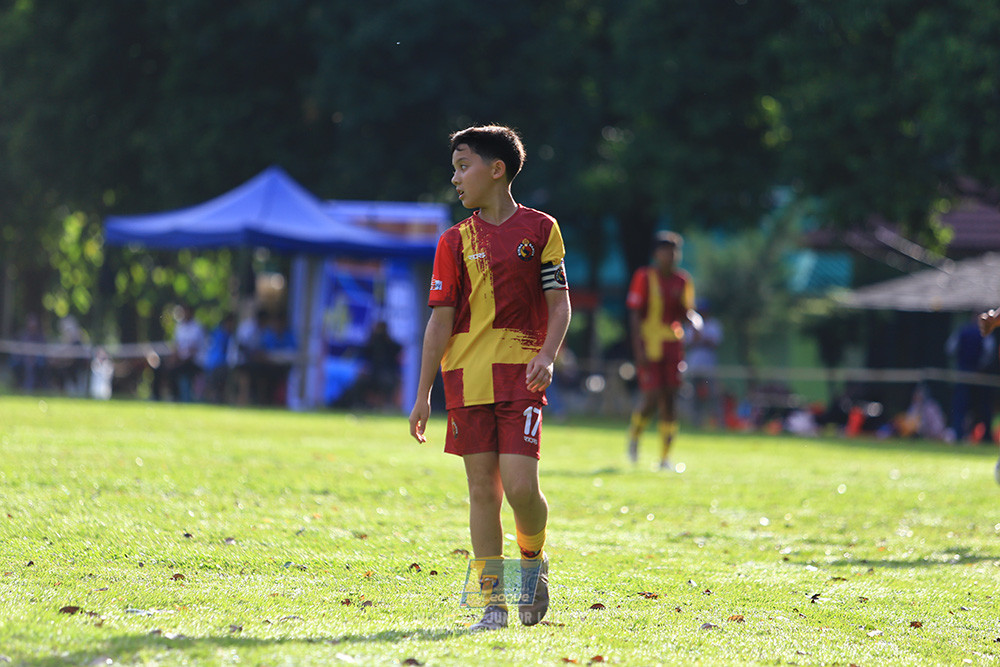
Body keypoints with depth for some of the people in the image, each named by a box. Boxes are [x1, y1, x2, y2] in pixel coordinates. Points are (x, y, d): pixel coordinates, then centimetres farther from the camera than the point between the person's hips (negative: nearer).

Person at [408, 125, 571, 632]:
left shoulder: (540, 229, 3)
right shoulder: (455, 242, 7)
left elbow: (559, 304, 2)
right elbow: (440, 320, 5)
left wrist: (547, 355, -15)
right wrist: (423, 394, 1)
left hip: (522, 375, -2)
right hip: (467, 376, 2)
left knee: (520, 485, -13)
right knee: (482, 488, 1)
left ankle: (533, 559, 18)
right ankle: (493, 603, 7)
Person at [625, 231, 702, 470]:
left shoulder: (682, 281, 11)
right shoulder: (644, 277, -5)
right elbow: (634, 314, -8)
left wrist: (693, 319, -6)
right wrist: (639, 349, -15)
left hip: (673, 346, 5)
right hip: (649, 347, -5)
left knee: (670, 399, 2)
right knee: (652, 397, -12)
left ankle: (665, 457, 7)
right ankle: (634, 433, 20)